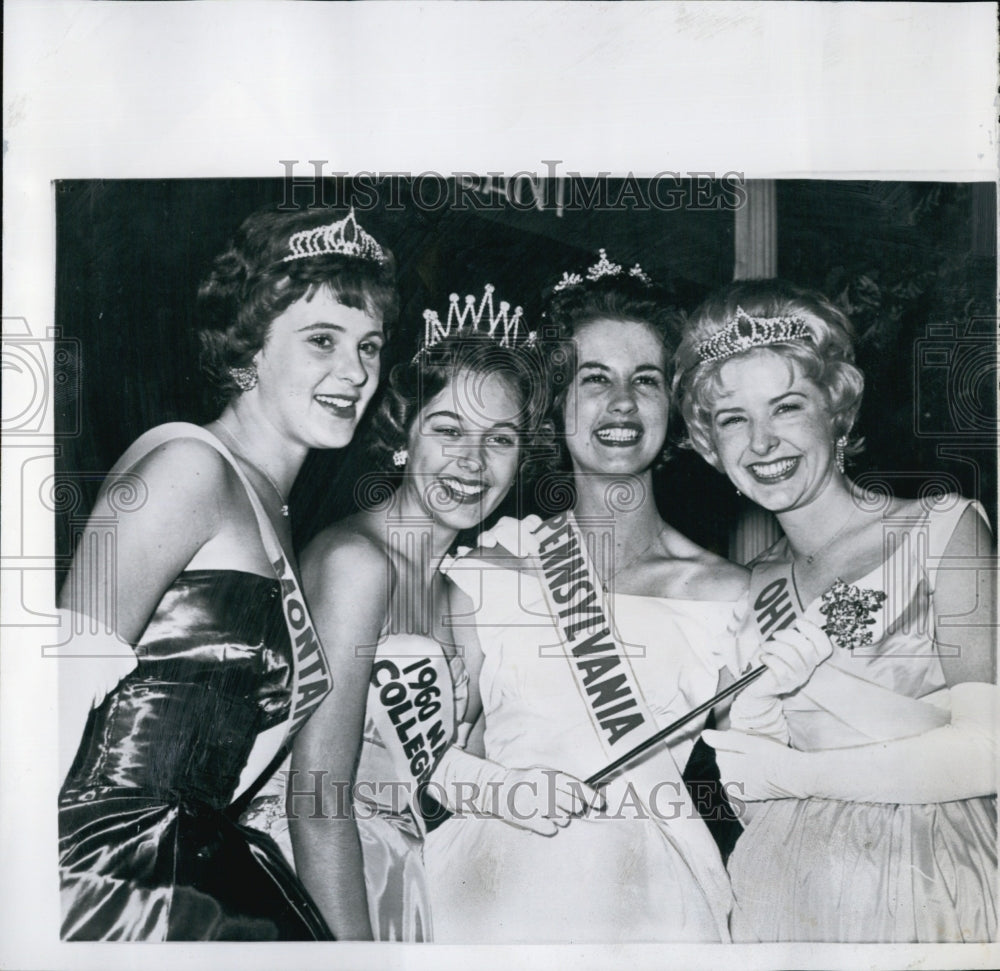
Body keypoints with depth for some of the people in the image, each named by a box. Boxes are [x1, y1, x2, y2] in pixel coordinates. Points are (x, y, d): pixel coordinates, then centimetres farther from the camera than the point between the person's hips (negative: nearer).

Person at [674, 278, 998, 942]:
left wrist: (791, 771, -12)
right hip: (783, 898, 4)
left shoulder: (942, 528, -7)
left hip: (931, 893, -3)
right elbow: (749, 797, 3)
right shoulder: (752, 588, 6)